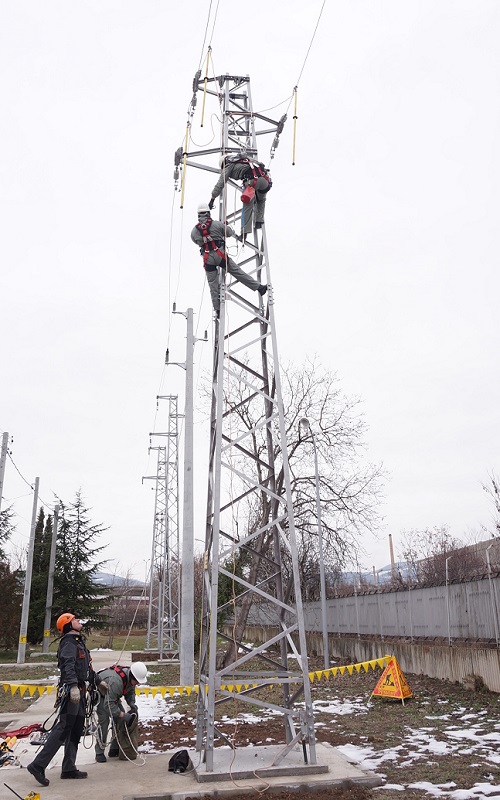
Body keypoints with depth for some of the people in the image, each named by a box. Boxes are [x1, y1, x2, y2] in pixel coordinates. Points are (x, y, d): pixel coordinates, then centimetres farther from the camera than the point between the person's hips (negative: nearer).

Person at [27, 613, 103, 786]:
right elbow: (68, 665, -26)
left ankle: (69, 768, 16)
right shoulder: (69, 643, -10)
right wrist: (73, 686, -38)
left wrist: (98, 681, 42)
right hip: (71, 691, -10)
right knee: (63, 728, -12)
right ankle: (38, 765, -8)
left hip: (79, 692, 10)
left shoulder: (79, 642, 21)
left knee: (76, 730, 10)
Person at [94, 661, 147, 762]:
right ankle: (99, 753, -7)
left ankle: (114, 749, 9)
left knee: (119, 719, -1)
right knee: (103, 720, -18)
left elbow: (130, 692, 1)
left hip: (113, 695, 8)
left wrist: (132, 703, -18)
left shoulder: (131, 678, -17)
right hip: (99, 694, -8)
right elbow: (108, 704, -40)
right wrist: (123, 715, -39)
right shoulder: (115, 681, -42)